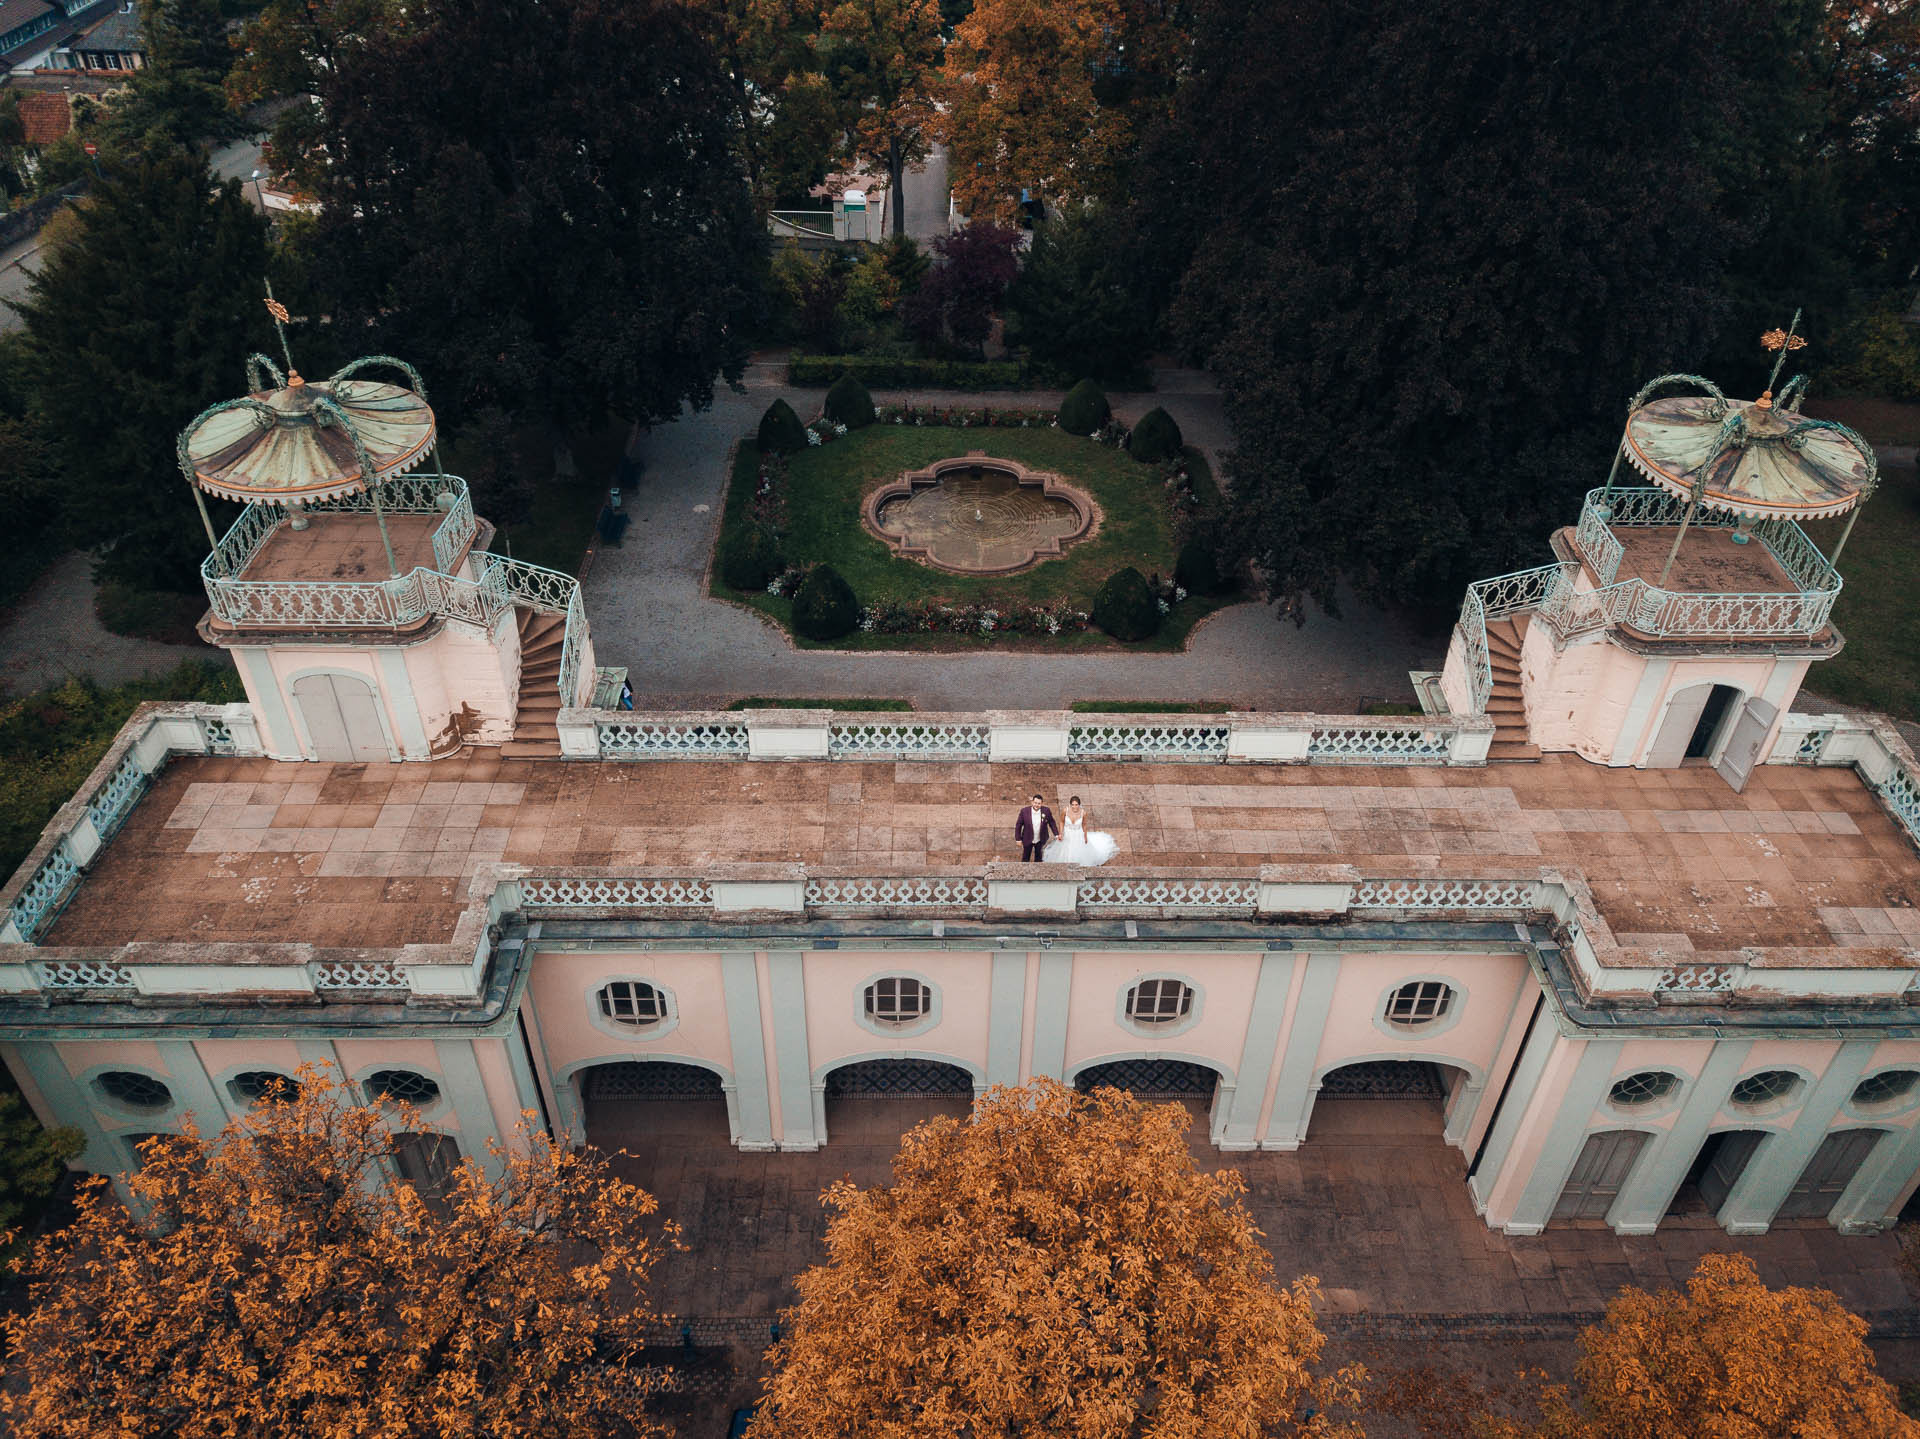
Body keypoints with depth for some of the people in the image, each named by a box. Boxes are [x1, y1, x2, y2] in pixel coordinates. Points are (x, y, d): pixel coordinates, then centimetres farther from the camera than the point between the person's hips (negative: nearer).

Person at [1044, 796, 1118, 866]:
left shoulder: (1083, 813, -23)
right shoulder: (1066, 810, -25)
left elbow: (1084, 824, -3)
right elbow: (1062, 822, -5)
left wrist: (1085, 836, 9)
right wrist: (1060, 833, -14)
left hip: (1078, 836, 0)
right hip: (1067, 835, 0)